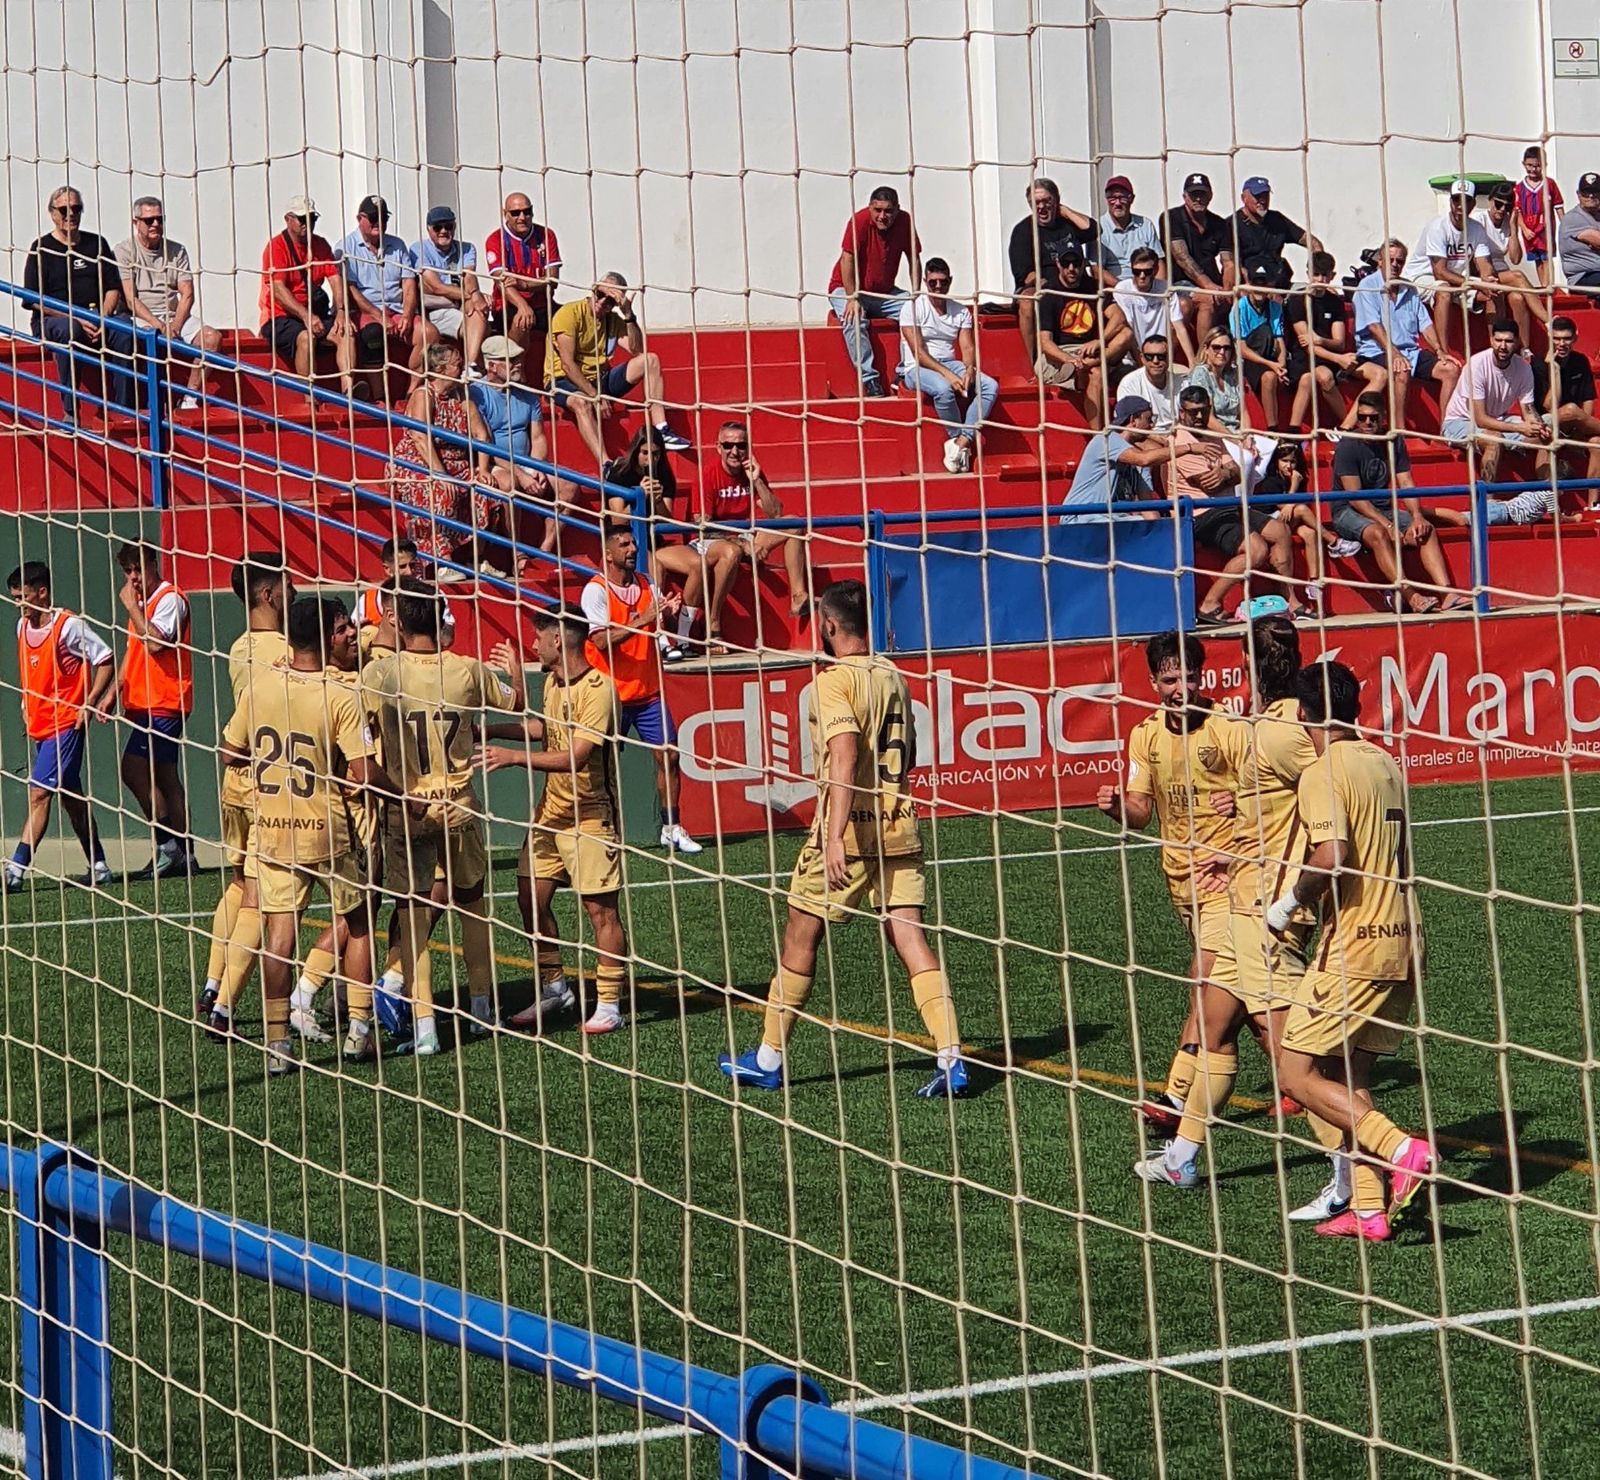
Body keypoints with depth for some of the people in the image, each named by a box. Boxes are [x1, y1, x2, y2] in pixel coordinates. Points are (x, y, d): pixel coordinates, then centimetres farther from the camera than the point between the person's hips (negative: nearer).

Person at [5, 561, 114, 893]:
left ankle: (16, 870, -20)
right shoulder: (23, 626, 8)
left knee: (39, 793, -15)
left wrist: (89, 704, -15)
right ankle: (98, 868, 23)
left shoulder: (68, 625, -15)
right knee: (72, 798, 14)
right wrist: (27, 704, 14)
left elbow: (105, 660, -11)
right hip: (39, 725, 9)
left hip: (65, 724, -9)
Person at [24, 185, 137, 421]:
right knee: (69, 330, -38)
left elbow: (113, 288, 13)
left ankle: (123, 408, -30)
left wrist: (102, 319, -8)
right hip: (51, 320, -3)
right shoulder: (42, 248, 4)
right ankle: (70, 412, -37)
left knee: (124, 328, -28)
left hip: (96, 317, 3)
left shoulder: (96, 244, 17)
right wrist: (76, 319, -16)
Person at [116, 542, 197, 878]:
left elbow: (155, 642, -24)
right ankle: (183, 853, 12)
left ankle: (168, 845, -11)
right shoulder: (141, 602, 19)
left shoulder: (170, 598, -10)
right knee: (165, 778, 9)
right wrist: (117, 690, 15)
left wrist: (132, 607, -17)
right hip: (144, 704, 10)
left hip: (163, 703, -10)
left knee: (133, 770, -16)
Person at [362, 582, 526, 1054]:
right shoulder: (469, 672, -5)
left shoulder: (378, 673, -12)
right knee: (471, 901, 21)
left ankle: (423, 1022, -7)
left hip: (405, 808, -2)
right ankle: (483, 1005, 33)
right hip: (460, 808, 2)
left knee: (412, 913, 3)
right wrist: (515, 671, 29)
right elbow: (517, 704, 11)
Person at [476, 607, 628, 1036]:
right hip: (551, 808, 9)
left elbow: (575, 756, -28)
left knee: (599, 907, -4)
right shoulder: (552, 681, 7)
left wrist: (514, 756, -31)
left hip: (591, 815, -9)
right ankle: (553, 988, 25)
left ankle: (609, 1007, 2)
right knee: (531, 898, 10)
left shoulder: (598, 690, -21)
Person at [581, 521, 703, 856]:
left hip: (649, 691, 5)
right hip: (613, 694, -5)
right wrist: (643, 620, -31)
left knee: (668, 755, 3)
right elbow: (602, 640, -22)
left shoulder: (646, 583, 6)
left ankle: (672, 829, 13)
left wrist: (669, 614, -13)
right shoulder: (596, 590, -11)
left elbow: (663, 630, 10)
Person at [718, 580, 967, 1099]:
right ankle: (951, 1059, -12)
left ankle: (768, 1060, 17)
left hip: (848, 829, -6)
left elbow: (844, 760, -22)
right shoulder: (893, 676, 11)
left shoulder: (835, 680, -11)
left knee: (800, 939, 8)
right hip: (898, 827, 6)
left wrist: (835, 839, -27)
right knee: (911, 941, 1)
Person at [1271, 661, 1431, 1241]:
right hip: (1402, 940, 8)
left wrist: (1288, 903, -10)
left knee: (1297, 1074, -2)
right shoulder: (1384, 763, 13)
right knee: (1348, 1078, 13)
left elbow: (1332, 856, -26)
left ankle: (1403, 1151, -15)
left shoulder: (1323, 772, -12)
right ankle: (1368, 1209, 6)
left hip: (1354, 946, -8)